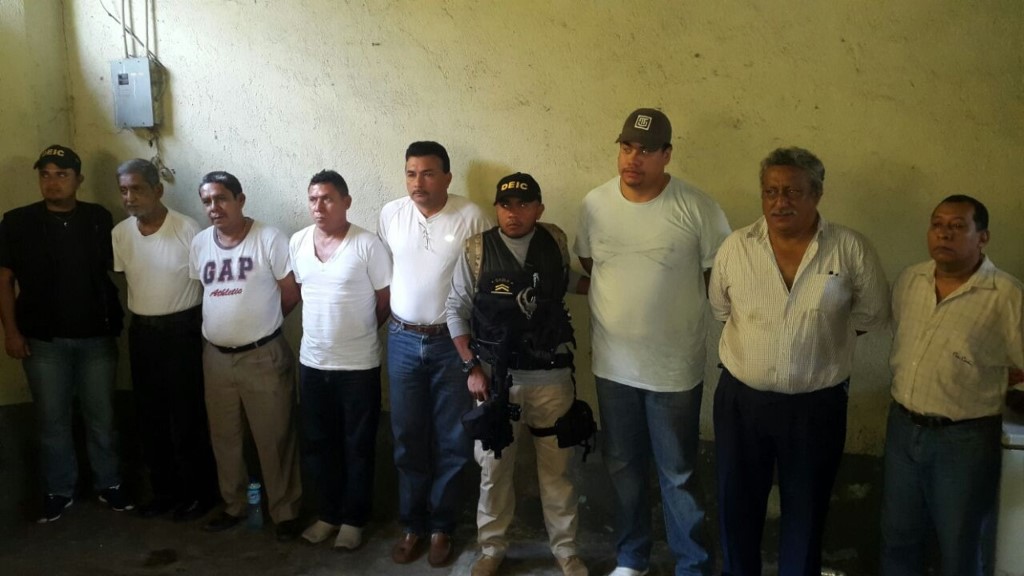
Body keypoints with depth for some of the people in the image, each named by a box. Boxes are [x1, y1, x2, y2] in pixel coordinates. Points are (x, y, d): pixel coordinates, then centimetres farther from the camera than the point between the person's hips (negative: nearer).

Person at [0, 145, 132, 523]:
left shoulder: (99, 219, -1)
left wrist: (117, 319, -2)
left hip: (97, 337, 1)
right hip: (43, 340, 0)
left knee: (101, 416, 10)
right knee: (52, 420, 10)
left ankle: (109, 484, 26)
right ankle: (58, 490, 26)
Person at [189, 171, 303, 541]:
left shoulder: (269, 239, -11)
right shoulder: (199, 243, 5)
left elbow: (291, 293, -7)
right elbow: (201, 292, 16)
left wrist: (260, 321, 4)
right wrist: (232, 318, 5)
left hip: (264, 355, -5)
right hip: (216, 356, 5)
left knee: (274, 439, 3)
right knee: (224, 438, 16)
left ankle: (285, 512, 17)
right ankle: (233, 506, 33)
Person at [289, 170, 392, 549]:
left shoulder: (368, 244, -14)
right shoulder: (297, 242, 1)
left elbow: (386, 300, -7)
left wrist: (359, 333, 4)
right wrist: (328, 326, 11)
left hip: (358, 364, -4)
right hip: (311, 361, 5)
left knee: (358, 445, 9)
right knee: (317, 444, 15)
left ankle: (353, 519, 25)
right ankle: (328, 513, 32)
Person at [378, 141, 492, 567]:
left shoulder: (471, 216, -10)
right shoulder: (390, 214, -1)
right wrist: (389, 322, 10)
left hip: (452, 342, -2)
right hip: (403, 341, 3)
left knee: (451, 441, 7)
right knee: (408, 439, 10)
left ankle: (441, 526, 24)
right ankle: (413, 525, 26)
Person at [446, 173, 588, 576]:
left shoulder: (556, 242, -1)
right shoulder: (476, 250, -6)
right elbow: (456, 311, -1)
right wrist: (472, 367, -5)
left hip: (552, 377, 1)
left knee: (557, 469, 12)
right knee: (493, 468, 11)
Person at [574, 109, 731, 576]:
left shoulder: (696, 207, -13)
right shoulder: (595, 203, -3)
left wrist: (673, 300, -5)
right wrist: (621, 301, 2)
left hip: (675, 368, -3)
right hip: (612, 365, 4)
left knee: (678, 476, 9)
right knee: (623, 467, 19)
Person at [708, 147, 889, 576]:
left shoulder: (851, 250, -9)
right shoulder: (735, 246, -4)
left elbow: (872, 315, 2)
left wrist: (821, 332, 0)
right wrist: (757, 333, 4)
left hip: (817, 404, -1)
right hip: (740, 399, 1)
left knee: (805, 512, 15)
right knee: (737, 505, 16)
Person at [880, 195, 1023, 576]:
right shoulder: (908, 280, 1)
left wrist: (982, 383, -4)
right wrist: (911, 389, 10)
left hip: (965, 438, -5)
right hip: (903, 426, 5)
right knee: (898, 535, 20)